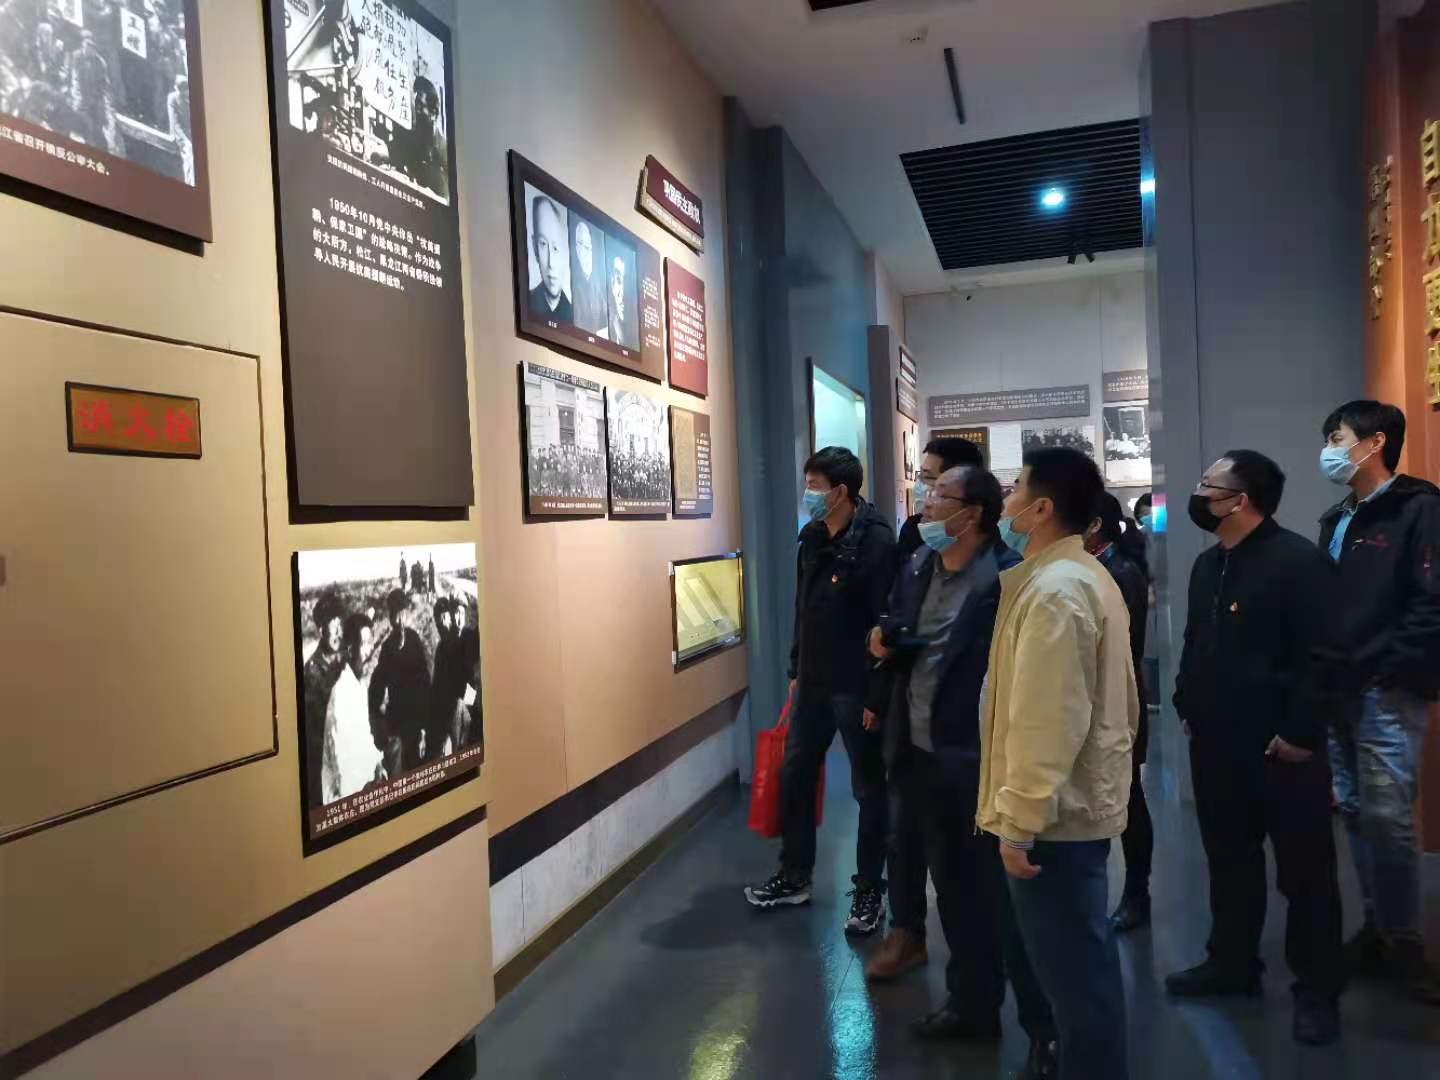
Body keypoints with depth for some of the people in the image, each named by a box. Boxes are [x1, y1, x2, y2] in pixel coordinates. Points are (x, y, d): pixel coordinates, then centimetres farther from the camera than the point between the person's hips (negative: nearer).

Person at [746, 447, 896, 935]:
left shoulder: (877, 540, -16)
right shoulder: (811, 536, 7)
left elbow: (888, 620, -18)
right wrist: (796, 670, 16)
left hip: (858, 686, -7)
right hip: (812, 682, 8)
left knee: (869, 789, 8)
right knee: (794, 777, 15)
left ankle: (869, 890, 24)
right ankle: (794, 877, 32)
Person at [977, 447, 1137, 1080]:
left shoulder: (1052, 590, -21)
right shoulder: (1089, 575, 11)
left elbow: (1045, 721, -25)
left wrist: (1019, 822, -21)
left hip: (1054, 814, -10)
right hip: (1085, 796, 10)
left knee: (1070, 966, 2)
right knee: (1083, 957, 21)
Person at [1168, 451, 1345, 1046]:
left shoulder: (1297, 560, -13)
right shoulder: (1207, 564, 12)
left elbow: (1323, 655, -18)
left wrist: (1300, 733, -18)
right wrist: (1187, 706, 13)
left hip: (1280, 748, -7)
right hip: (1216, 745, 8)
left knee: (1304, 870, 6)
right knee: (1229, 859, 18)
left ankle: (1317, 989, 21)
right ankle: (1232, 963, 33)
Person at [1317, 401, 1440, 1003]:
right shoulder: (1336, 521, 16)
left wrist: (1381, 671, -17)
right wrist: (1326, 673, 6)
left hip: (1388, 693, -7)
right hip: (1339, 692, 7)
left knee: (1387, 817, -4)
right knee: (1355, 813, 12)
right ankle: (1377, 929, 24)